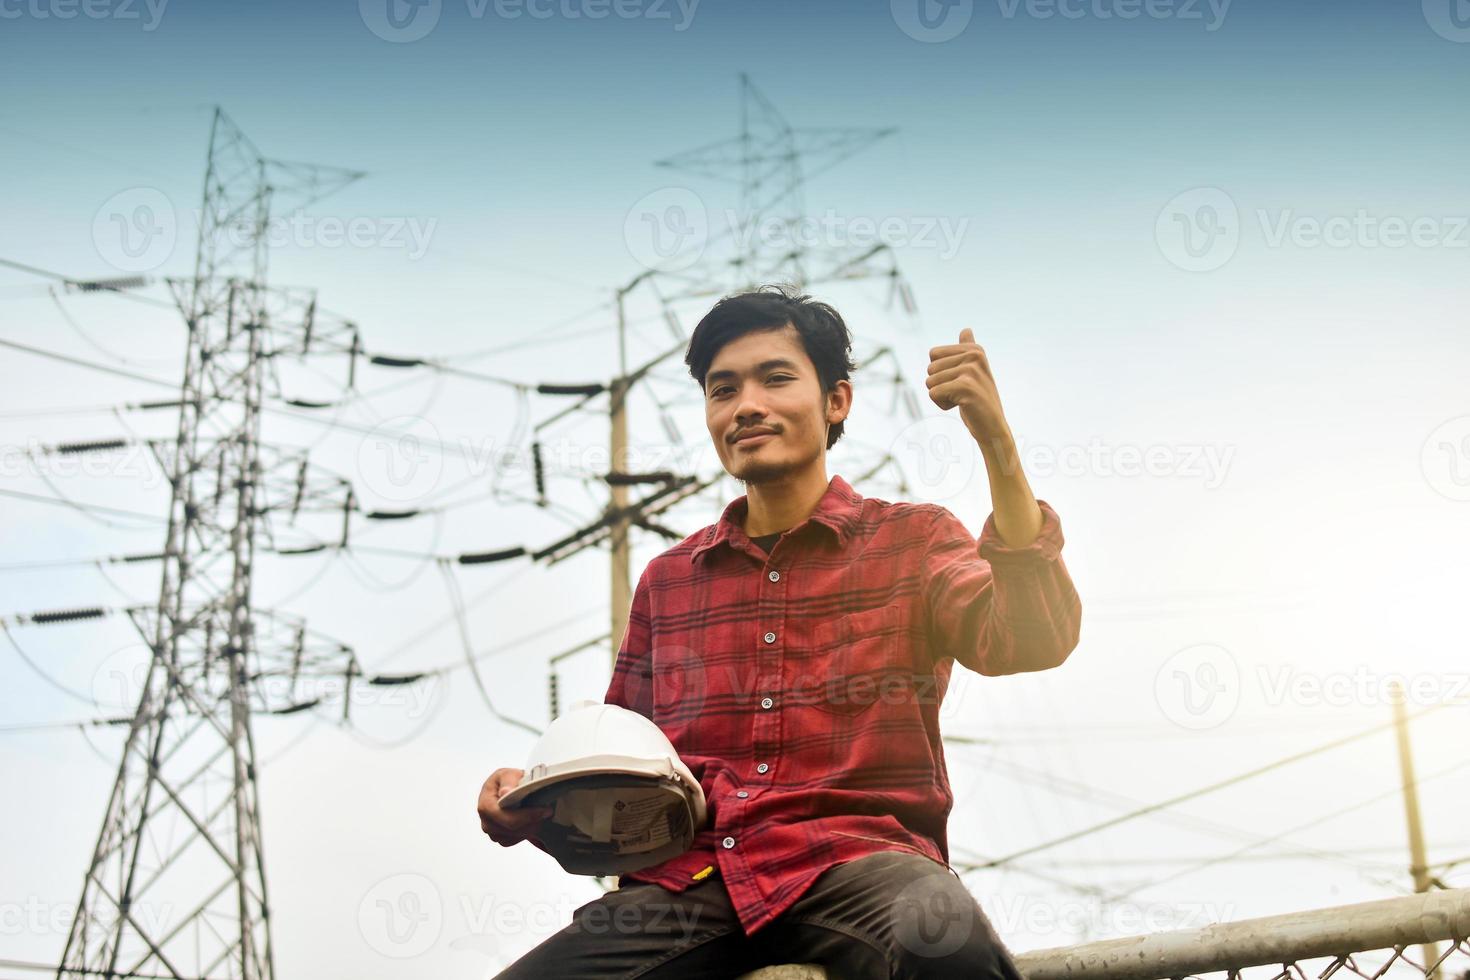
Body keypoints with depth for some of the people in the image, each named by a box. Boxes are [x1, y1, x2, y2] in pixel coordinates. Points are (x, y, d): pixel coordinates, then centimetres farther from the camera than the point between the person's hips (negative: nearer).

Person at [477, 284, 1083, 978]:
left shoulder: (913, 543, 12)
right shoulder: (667, 581, 21)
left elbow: (1034, 640, -8)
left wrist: (995, 441, -18)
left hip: (856, 860, -3)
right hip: (687, 882, 4)